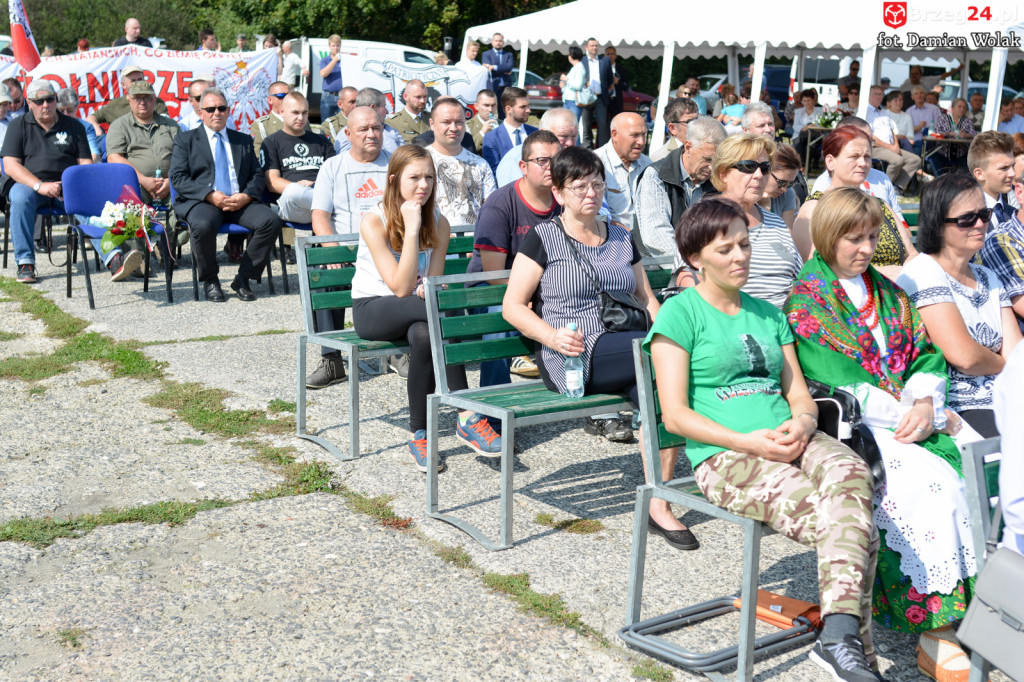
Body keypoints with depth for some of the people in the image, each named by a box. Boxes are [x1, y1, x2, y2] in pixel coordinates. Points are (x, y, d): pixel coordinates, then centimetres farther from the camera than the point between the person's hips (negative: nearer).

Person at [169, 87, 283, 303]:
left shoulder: (243, 140, 23)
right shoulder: (186, 140, 13)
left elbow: (257, 175, 14)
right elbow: (178, 178, 1)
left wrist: (246, 196, -9)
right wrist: (210, 195, -14)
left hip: (240, 202, 3)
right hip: (202, 202, -3)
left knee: (271, 221, -26)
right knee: (203, 226, -38)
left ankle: (243, 278, -11)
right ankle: (210, 280, -11)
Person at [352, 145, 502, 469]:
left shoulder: (438, 224, 1)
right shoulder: (374, 221, -14)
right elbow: (400, 288, -21)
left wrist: (423, 290, -25)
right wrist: (411, 229, -25)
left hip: (413, 312, 4)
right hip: (372, 310, -4)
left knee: (424, 334, -36)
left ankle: (419, 435, -28)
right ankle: (468, 417, -34)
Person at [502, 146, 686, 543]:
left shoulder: (621, 239, 22)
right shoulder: (544, 238, 7)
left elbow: (646, 298, 23)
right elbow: (512, 306, 2)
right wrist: (552, 336, -16)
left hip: (629, 352, 5)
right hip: (574, 360, -5)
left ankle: (658, 504, -25)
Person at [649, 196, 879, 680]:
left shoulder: (768, 314, 24)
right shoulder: (680, 314, 4)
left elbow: (798, 391, 20)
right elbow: (675, 414, -4)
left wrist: (803, 423, -5)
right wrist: (748, 441, -16)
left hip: (792, 442, 5)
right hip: (724, 458, -5)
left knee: (851, 474, -31)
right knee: (836, 518, -29)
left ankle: (841, 636, -38)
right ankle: (851, 643, -23)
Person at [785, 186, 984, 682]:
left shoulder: (886, 292, 21)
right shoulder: (806, 301, 0)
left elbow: (925, 352, 14)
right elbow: (836, 382, -10)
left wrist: (926, 405, -6)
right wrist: (903, 414, -13)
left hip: (909, 414, 6)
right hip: (851, 426, -6)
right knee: (932, 481, -30)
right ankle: (934, 634, -26)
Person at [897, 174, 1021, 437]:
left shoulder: (988, 278, 21)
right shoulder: (922, 274, -6)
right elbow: (964, 356, -14)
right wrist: (1003, 363, 7)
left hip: (1004, 404, 7)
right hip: (956, 412, -7)